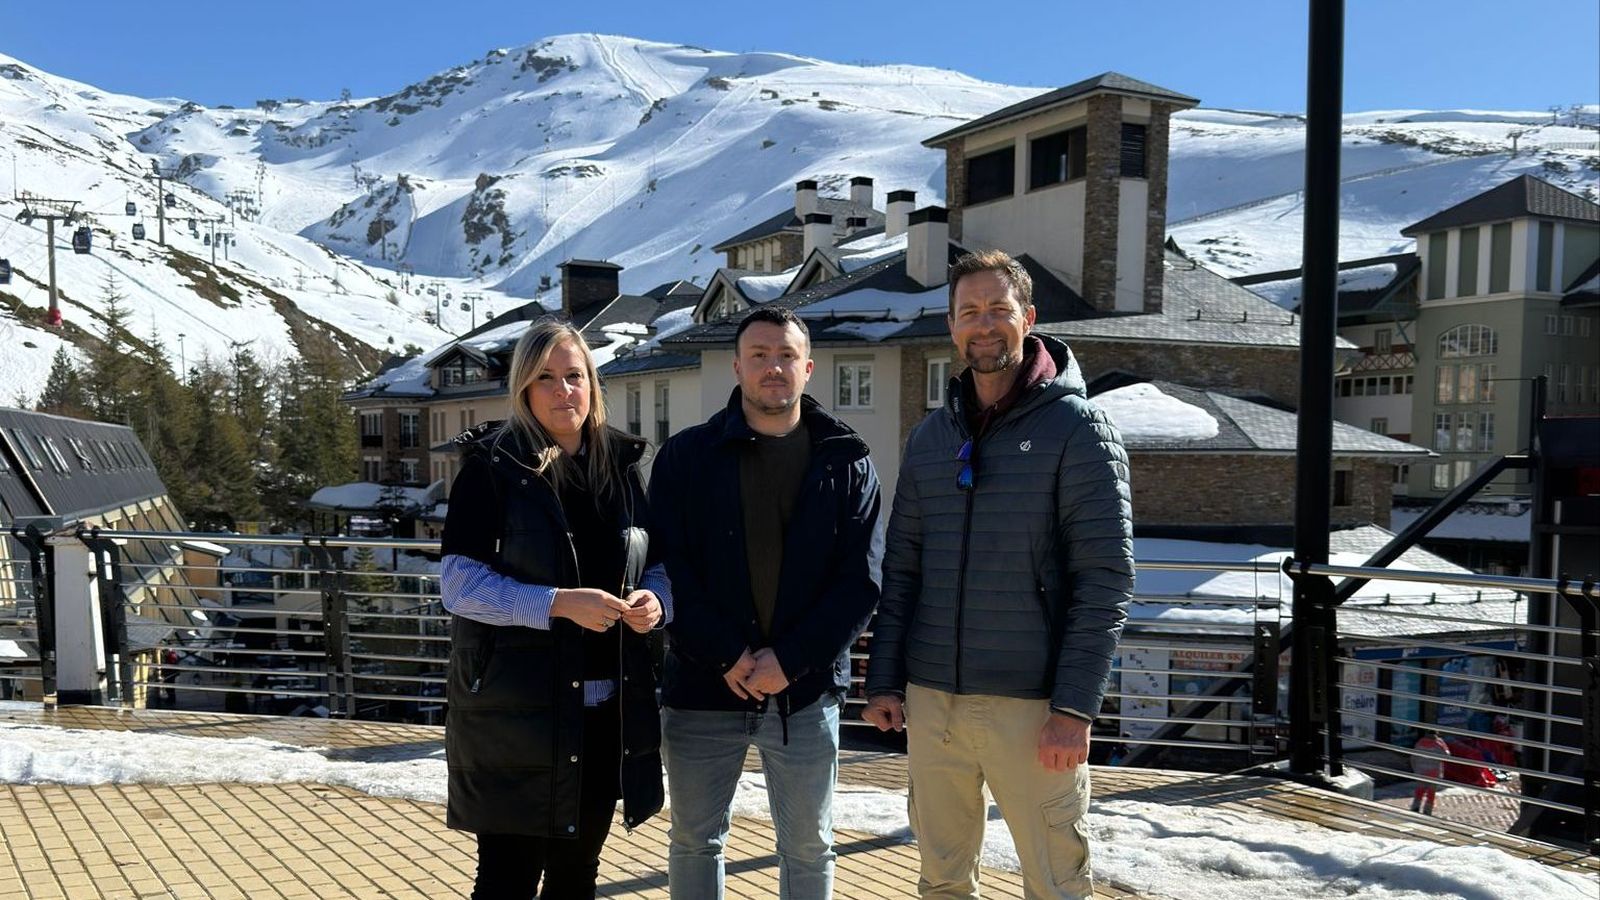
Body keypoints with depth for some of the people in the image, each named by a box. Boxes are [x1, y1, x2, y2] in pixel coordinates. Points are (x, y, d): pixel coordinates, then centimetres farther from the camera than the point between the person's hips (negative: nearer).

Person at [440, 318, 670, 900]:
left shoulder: (620, 463, 9)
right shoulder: (492, 466, -6)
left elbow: (656, 565, 15)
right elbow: (459, 585, -12)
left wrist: (656, 600, -8)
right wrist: (559, 604, -23)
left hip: (608, 709, 5)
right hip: (515, 709, -5)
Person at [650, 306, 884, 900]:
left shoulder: (847, 461, 2)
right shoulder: (687, 456, 1)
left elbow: (860, 581, -4)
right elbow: (669, 570, -6)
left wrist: (790, 660, -14)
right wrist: (727, 656, -16)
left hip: (807, 691, 0)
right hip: (702, 688, 0)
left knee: (809, 847, 13)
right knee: (695, 840, 13)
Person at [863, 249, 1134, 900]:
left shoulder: (1077, 428, -6)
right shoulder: (930, 436, 10)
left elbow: (1105, 581, -11)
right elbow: (900, 569, 12)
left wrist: (1075, 706, -16)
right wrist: (883, 680, 7)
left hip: (1032, 705, -4)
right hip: (930, 699, 5)